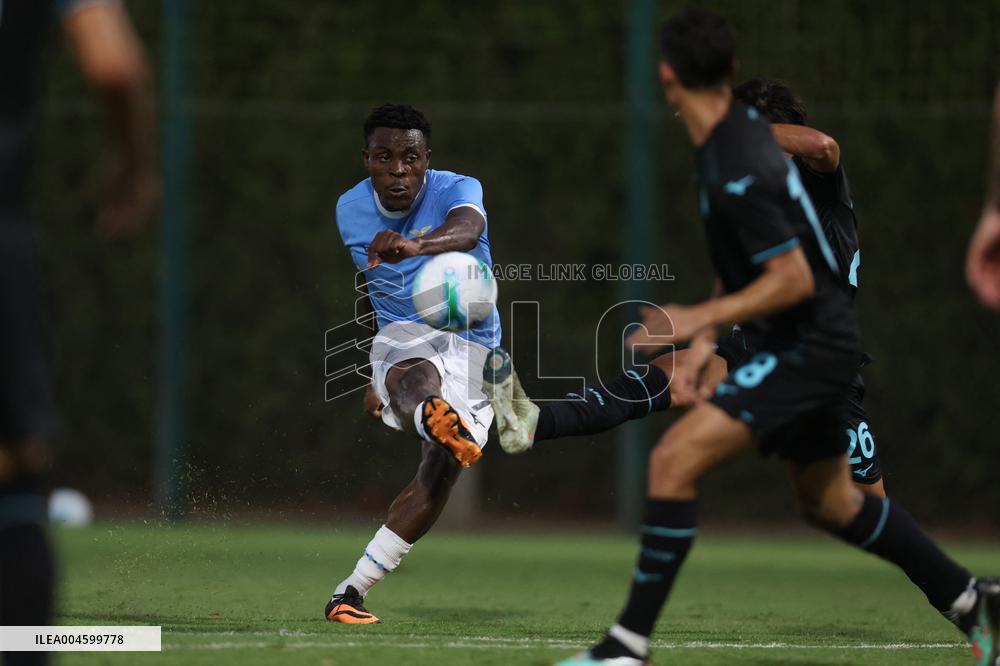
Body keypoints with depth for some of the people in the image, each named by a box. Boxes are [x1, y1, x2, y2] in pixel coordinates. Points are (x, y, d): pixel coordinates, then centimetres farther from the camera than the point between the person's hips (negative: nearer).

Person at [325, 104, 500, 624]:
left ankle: (351, 590, -15)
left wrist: (413, 246, -60)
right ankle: (435, 417, -79)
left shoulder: (458, 190, -11)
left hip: (473, 345, 0)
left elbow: (466, 230, -38)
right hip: (401, 339, 1)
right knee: (417, 377, -38)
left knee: (441, 470, -20)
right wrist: (369, 376, 28)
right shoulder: (350, 209, 4)